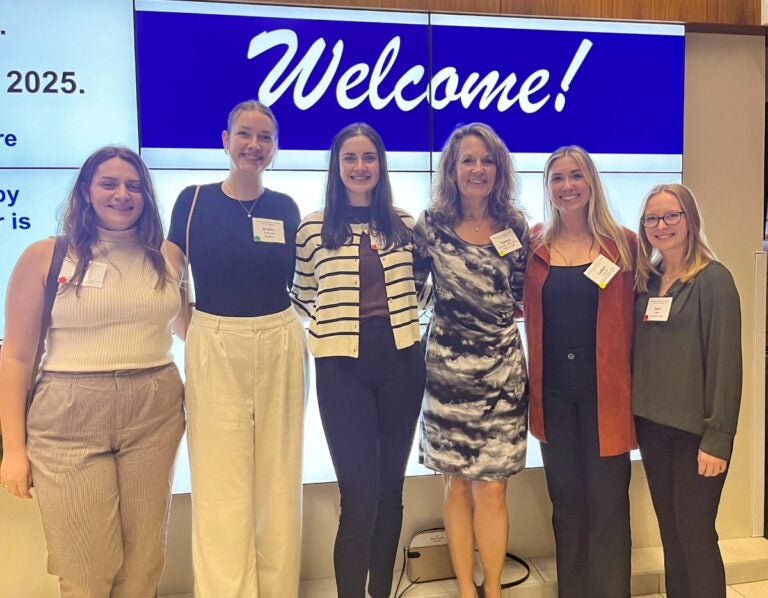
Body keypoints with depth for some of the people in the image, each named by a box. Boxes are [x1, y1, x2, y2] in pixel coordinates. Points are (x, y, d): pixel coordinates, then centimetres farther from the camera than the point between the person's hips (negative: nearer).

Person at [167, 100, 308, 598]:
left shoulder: (285, 208, 5)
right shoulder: (194, 200, 1)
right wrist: (195, 331, -3)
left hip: (280, 347, 2)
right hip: (213, 350, -1)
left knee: (278, 477, 9)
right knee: (220, 483, 2)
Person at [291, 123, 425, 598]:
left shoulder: (404, 224, 8)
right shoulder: (313, 228, 2)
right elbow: (302, 296, 10)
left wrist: (403, 316, 2)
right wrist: (330, 324, -5)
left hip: (401, 360, 3)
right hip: (342, 366, -3)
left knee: (391, 486, 13)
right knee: (360, 492, -3)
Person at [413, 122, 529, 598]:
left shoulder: (516, 226, 3)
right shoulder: (432, 225, -3)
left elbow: (524, 296, 11)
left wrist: (537, 251, 1)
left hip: (503, 371, 1)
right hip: (449, 369, -1)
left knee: (492, 488, 4)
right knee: (458, 485, 9)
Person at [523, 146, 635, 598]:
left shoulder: (623, 244, 0)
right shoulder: (534, 245, 4)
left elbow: (632, 317, -1)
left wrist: (631, 381, -7)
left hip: (604, 387, -2)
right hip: (552, 388, 2)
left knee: (607, 501, 5)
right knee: (566, 500, 14)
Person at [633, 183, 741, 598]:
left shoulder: (713, 278, -9)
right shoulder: (645, 280, 8)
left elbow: (726, 361, -13)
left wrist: (717, 438, -15)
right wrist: (633, 416, 6)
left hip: (695, 428, -5)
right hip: (652, 424, 6)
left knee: (695, 534, 2)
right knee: (670, 531, 14)